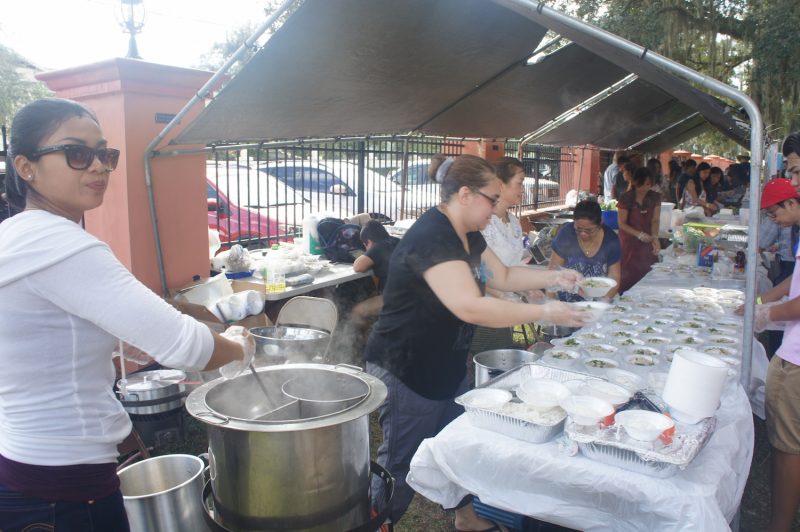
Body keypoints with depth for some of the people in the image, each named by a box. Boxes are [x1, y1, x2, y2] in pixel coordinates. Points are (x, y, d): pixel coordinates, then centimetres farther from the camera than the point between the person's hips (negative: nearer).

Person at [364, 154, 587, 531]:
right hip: (405, 372, -10)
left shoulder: (468, 235, 5)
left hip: (447, 366, 10)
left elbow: (502, 277, 15)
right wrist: (544, 313, -29)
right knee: (401, 465, 5)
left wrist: (553, 278, 2)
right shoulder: (431, 238, -27)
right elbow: (471, 307, -36)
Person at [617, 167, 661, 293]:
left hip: (647, 244, 3)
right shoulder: (626, 198, -10)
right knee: (628, 276, -4)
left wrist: (655, 237, -23)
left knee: (647, 273, 0)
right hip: (630, 243, -3)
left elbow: (655, 220, -4)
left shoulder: (655, 197, 1)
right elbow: (622, 224, -10)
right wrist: (639, 234, -23)